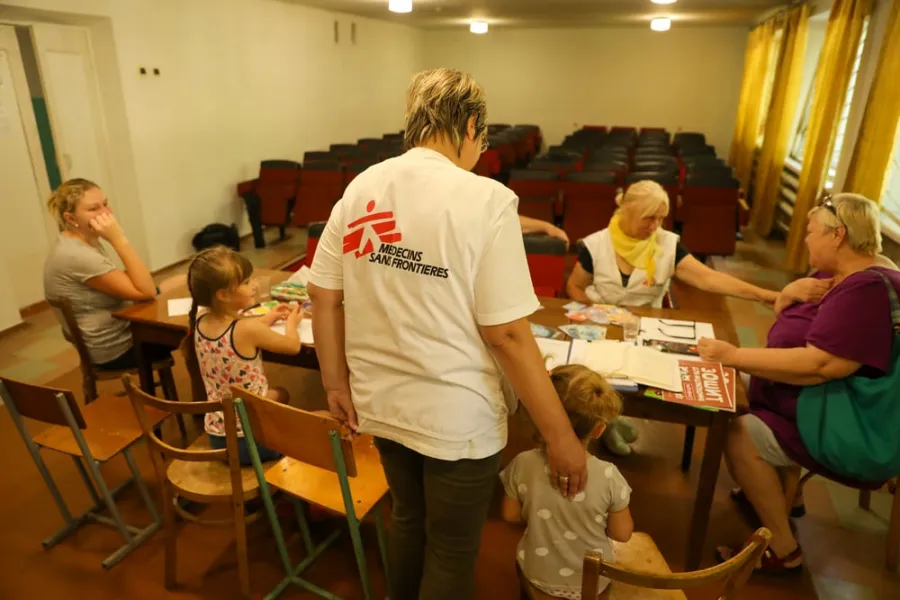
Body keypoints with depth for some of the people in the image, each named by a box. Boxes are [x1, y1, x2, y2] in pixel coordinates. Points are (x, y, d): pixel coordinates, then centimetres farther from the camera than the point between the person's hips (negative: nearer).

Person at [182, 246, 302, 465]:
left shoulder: (200, 325, -6)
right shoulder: (247, 330, -27)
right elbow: (293, 346, -9)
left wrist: (268, 318, 18)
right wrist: (291, 322, 11)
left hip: (216, 436, 7)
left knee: (279, 394, 32)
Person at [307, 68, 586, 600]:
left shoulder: (361, 188, -1)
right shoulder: (485, 199, -18)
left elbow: (323, 296, 1)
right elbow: (507, 334, -20)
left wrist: (336, 383, 12)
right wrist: (561, 437, -11)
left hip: (381, 403, 6)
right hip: (457, 417, -5)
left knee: (407, 519, 29)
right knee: (453, 552, 18)